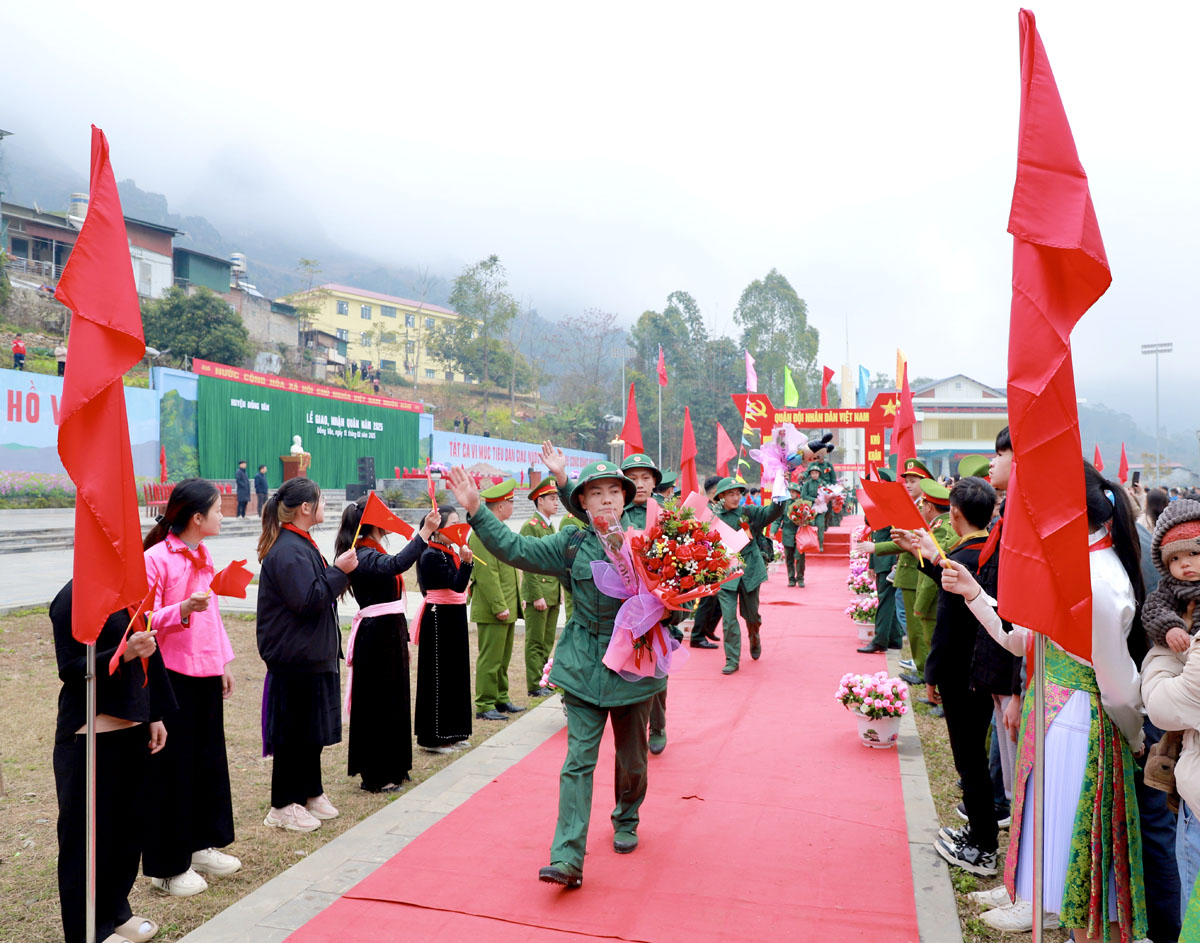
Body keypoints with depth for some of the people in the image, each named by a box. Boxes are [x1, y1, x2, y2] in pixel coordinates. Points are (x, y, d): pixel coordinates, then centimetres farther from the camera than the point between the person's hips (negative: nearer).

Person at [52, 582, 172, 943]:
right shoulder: (73, 598, -15)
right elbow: (70, 669, -15)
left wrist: (154, 716, 17)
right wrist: (122, 654, -31)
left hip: (132, 727, 7)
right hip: (90, 736, -7)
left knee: (131, 824, 13)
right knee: (88, 832, 5)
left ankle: (114, 912, 32)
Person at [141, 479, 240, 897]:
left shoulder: (204, 556, 11)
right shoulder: (155, 559, -13)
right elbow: (145, 622, -16)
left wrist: (224, 664, 18)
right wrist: (182, 610, -32)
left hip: (206, 677, 8)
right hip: (173, 677, -8)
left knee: (209, 760, 15)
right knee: (172, 769, 1)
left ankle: (203, 845, 30)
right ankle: (167, 866, 14)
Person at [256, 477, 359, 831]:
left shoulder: (300, 544, 13)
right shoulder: (288, 550, -20)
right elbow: (306, 601, -25)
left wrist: (338, 572, 10)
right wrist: (338, 571, -20)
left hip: (312, 654, 10)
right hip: (296, 658, -10)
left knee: (313, 729, 18)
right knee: (295, 732, 1)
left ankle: (310, 793, 30)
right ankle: (283, 806, 13)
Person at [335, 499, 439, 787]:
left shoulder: (375, 553, 15)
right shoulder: (364, 556, -16)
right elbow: (396, 565, -39)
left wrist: (403, 639, 22)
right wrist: (424, 532, -43)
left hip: (390, 635, 10)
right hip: (375, 637, -10)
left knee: (393, 702, 16)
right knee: (377, 704, -2)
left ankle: (392, 769, 27)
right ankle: (375, 777, 9)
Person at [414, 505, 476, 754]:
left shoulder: (450, 553, 10)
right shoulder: (431, 555, -16)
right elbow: (456, 585, -25)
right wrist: (466, 562, -35)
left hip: (454, 617, 10)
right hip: (439, 619, -9)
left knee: (456, 672, 14)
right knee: (438, 676, -3)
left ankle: (451, 733, 25)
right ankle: (433, 737, 7)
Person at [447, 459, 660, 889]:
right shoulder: (571, 543, 1)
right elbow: (515, 549, -1)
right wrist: (476, 510, -6)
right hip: (583, 667, 0)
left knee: (631, 757, 16)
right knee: (578, 760, -4)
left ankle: (626, 821, 43)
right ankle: (567, 859, -3)